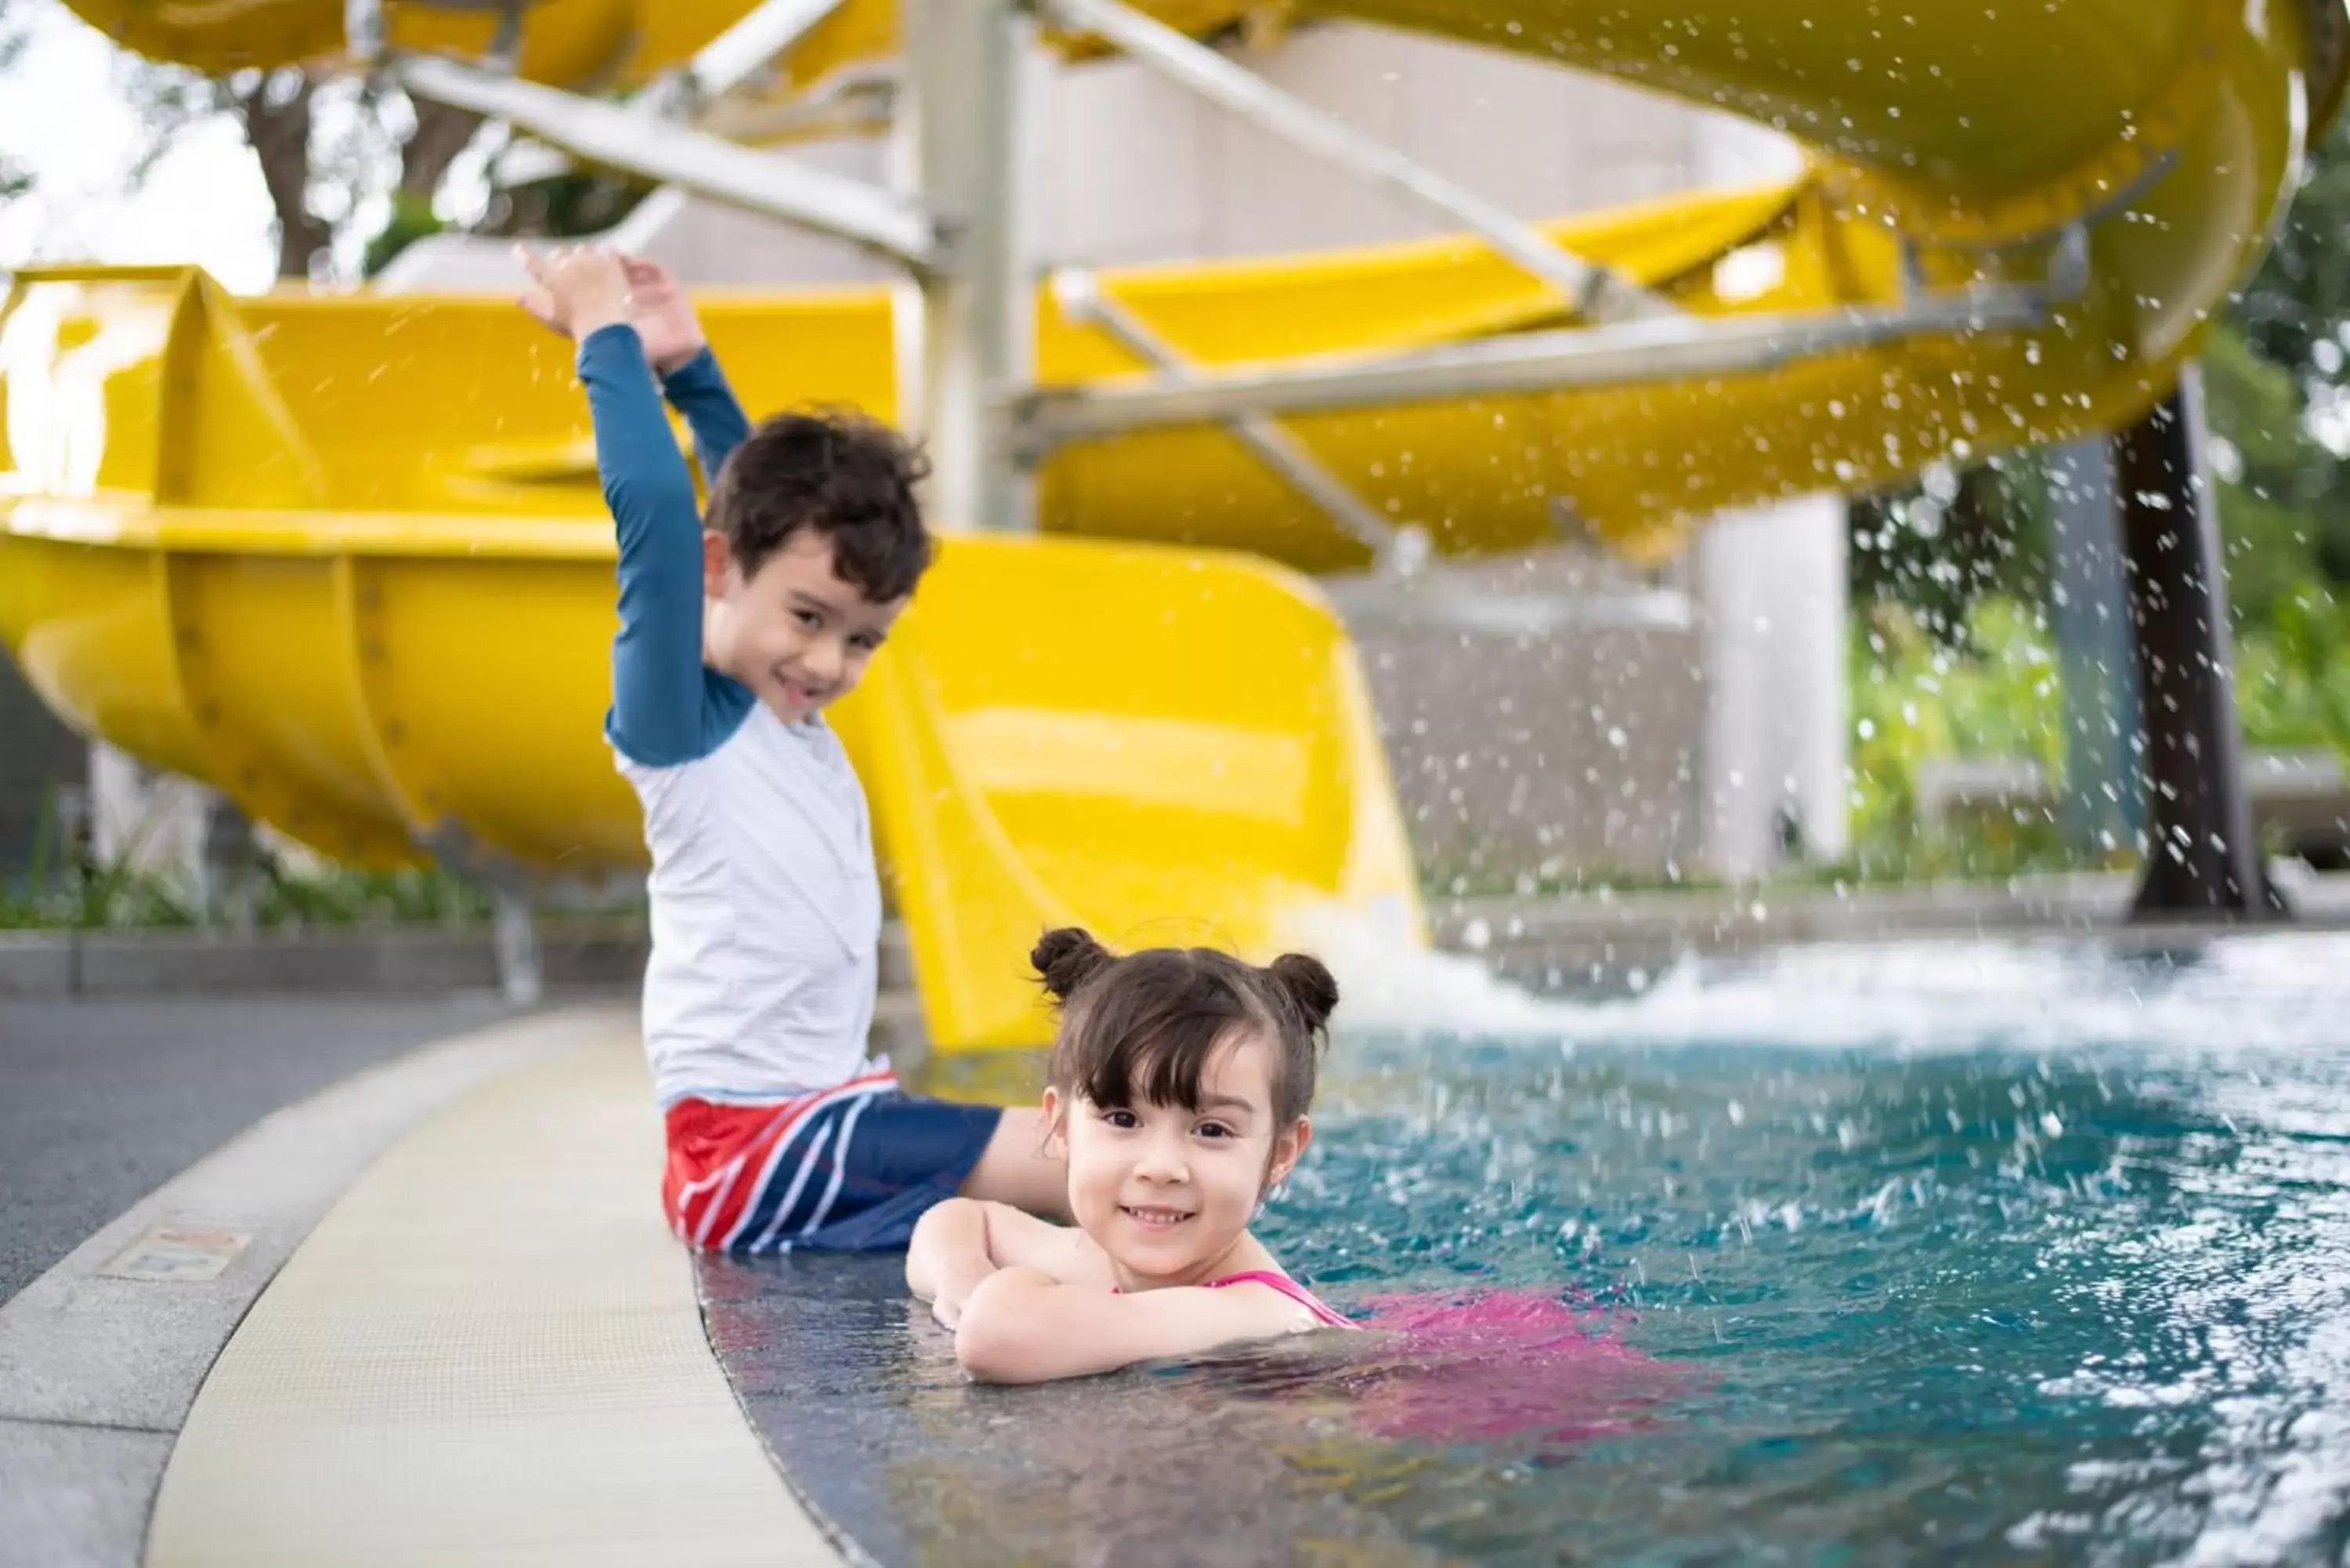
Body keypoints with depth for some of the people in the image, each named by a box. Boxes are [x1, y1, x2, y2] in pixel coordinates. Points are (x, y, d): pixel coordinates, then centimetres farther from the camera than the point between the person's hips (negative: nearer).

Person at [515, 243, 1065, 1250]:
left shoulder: (790, 713, 12)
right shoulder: (681, 724, -11)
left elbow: (773, 485, 27)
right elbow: (657, 507, -25)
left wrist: (690, 366, 21)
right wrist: (607, 337, -14)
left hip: (824, 1114, 9)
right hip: (748, 1149, -9)